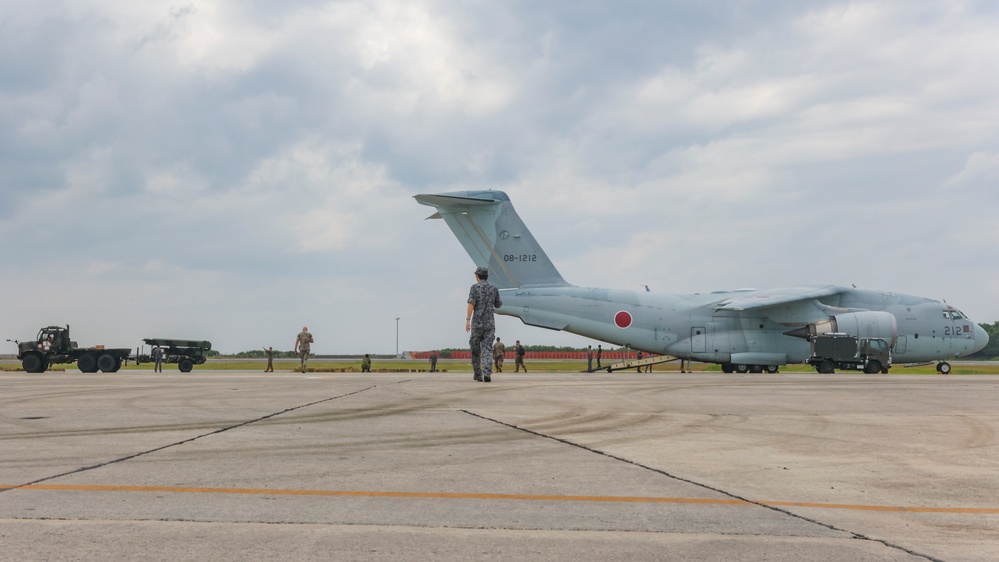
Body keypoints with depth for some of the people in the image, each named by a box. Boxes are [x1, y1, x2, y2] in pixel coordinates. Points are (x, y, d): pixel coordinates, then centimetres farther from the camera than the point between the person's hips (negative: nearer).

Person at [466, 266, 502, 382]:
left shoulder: (475, 287, -2)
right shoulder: (494, 288, 8)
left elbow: (471, 304, -15)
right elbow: (498, 305, 19)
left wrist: (467, 320, -17)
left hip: (477, 322, -2)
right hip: (489, 322, 2)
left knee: (475, 348, 13)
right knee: (487, 349, -3)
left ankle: (478, 374, 20)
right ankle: (487, 373, -22)